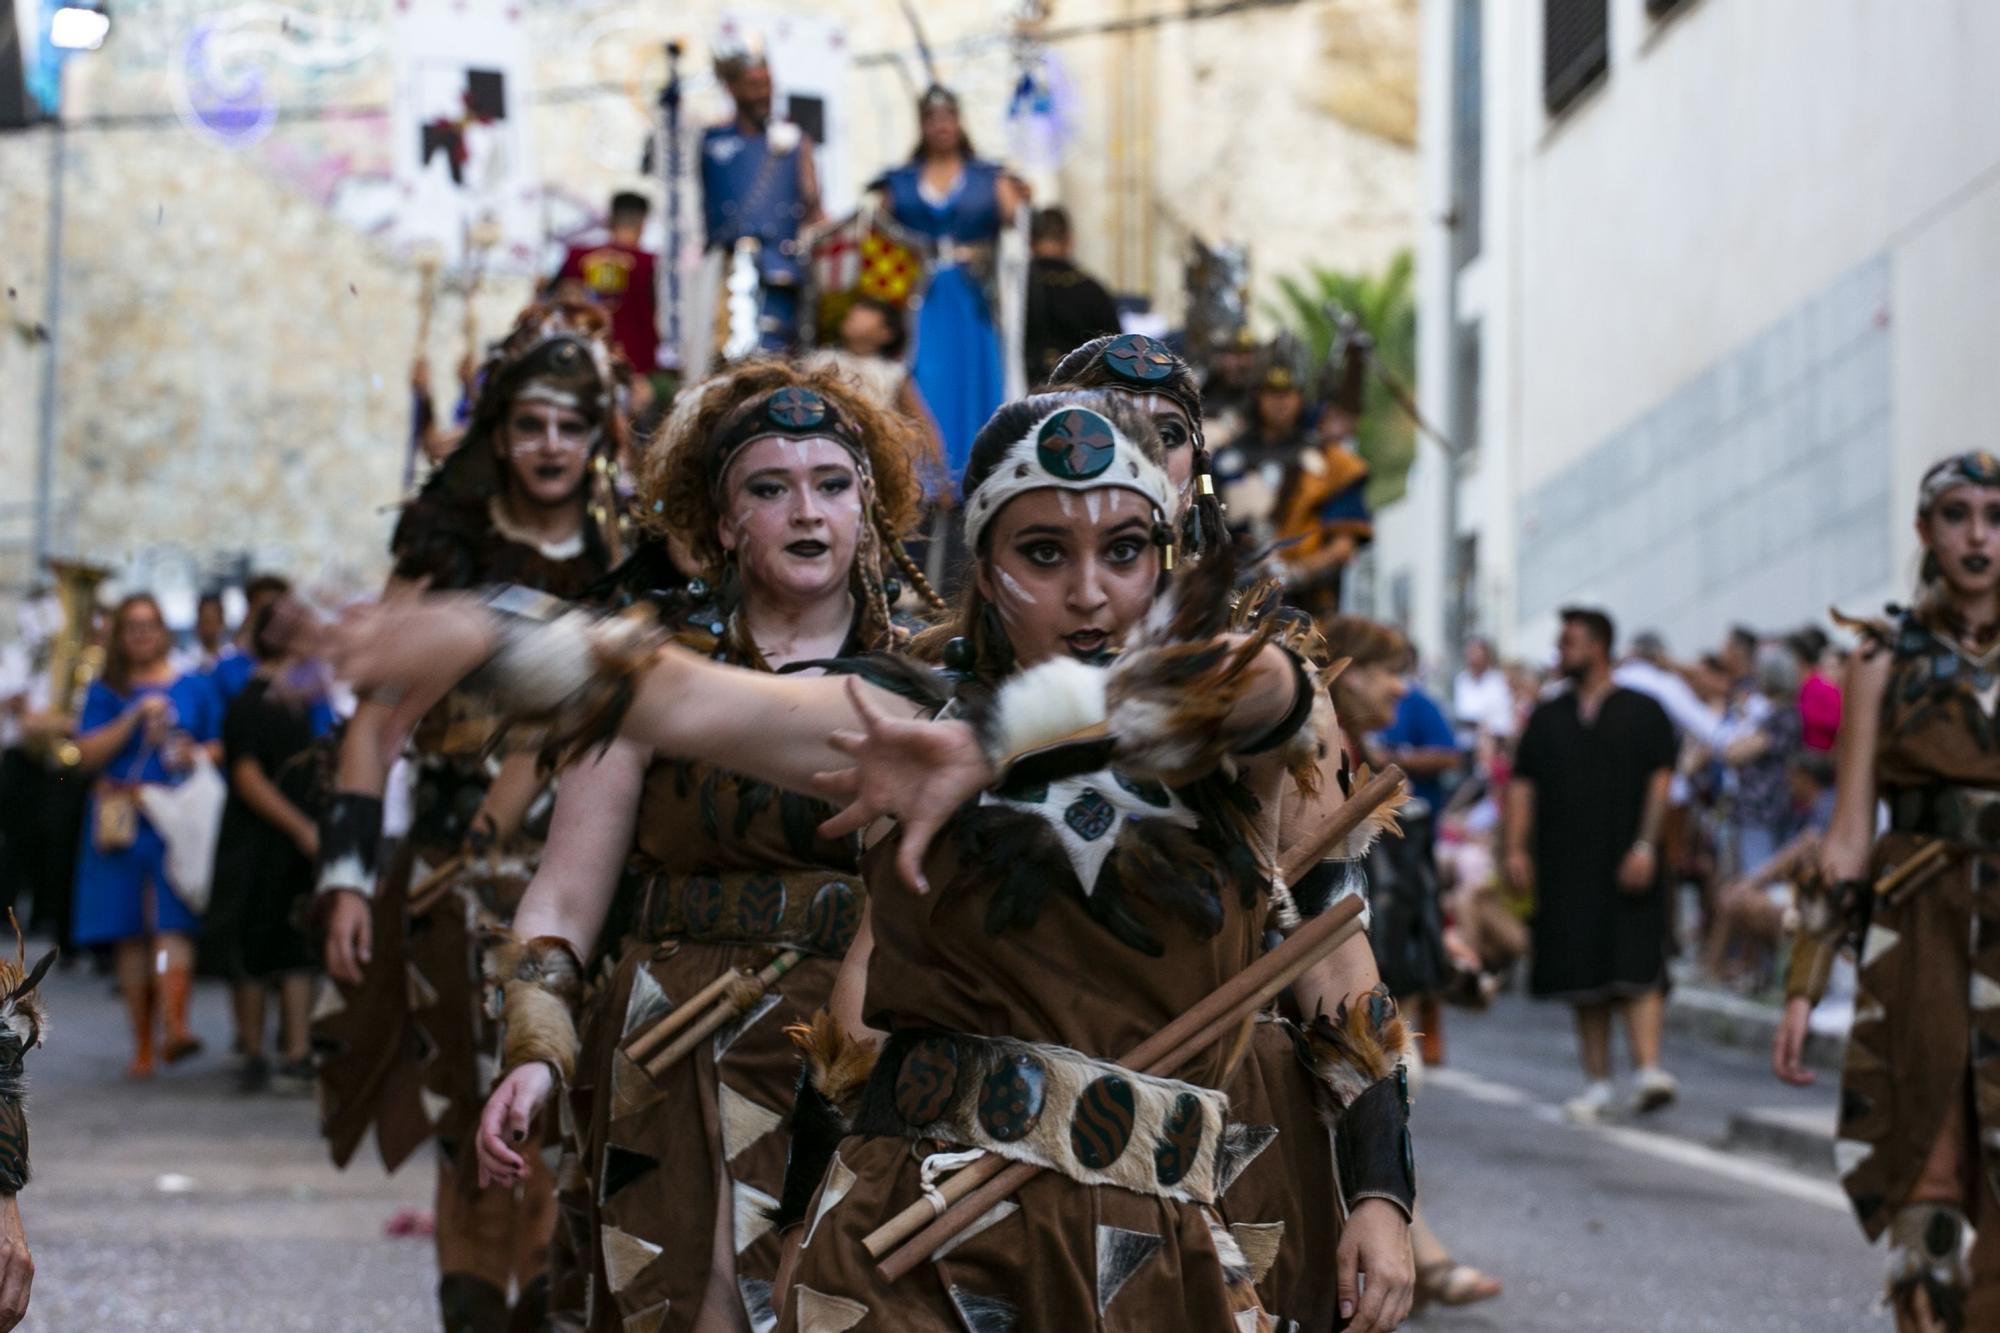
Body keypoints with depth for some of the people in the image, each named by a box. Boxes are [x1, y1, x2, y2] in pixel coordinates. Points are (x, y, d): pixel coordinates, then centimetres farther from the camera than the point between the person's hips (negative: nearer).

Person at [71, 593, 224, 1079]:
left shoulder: (195, 687, 13)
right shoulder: (106, 692, 13)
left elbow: (223, 747, 14)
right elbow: (89, 754, 0)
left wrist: (196, 755, -7)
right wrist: (135, 717, -11)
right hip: (122, 825, 1)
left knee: (173, 924, -16)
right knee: (131, 934, 0)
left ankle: (175, 1025, -31)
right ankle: (141, 1045, 6)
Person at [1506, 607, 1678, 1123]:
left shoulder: (1642, 713, 4)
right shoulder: (1547, 717, 14)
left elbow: (1660, 780, -1)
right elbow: (1522, 785, 10)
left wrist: (1644, 844, -11)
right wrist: (1517, 848, -1)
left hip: (1625, 865, -3)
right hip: (1566, 864, 4)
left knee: (1637, 966, -14)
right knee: (1583, 977, 4)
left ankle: (1649, 1069, -22)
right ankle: (1599, 1082, 10)